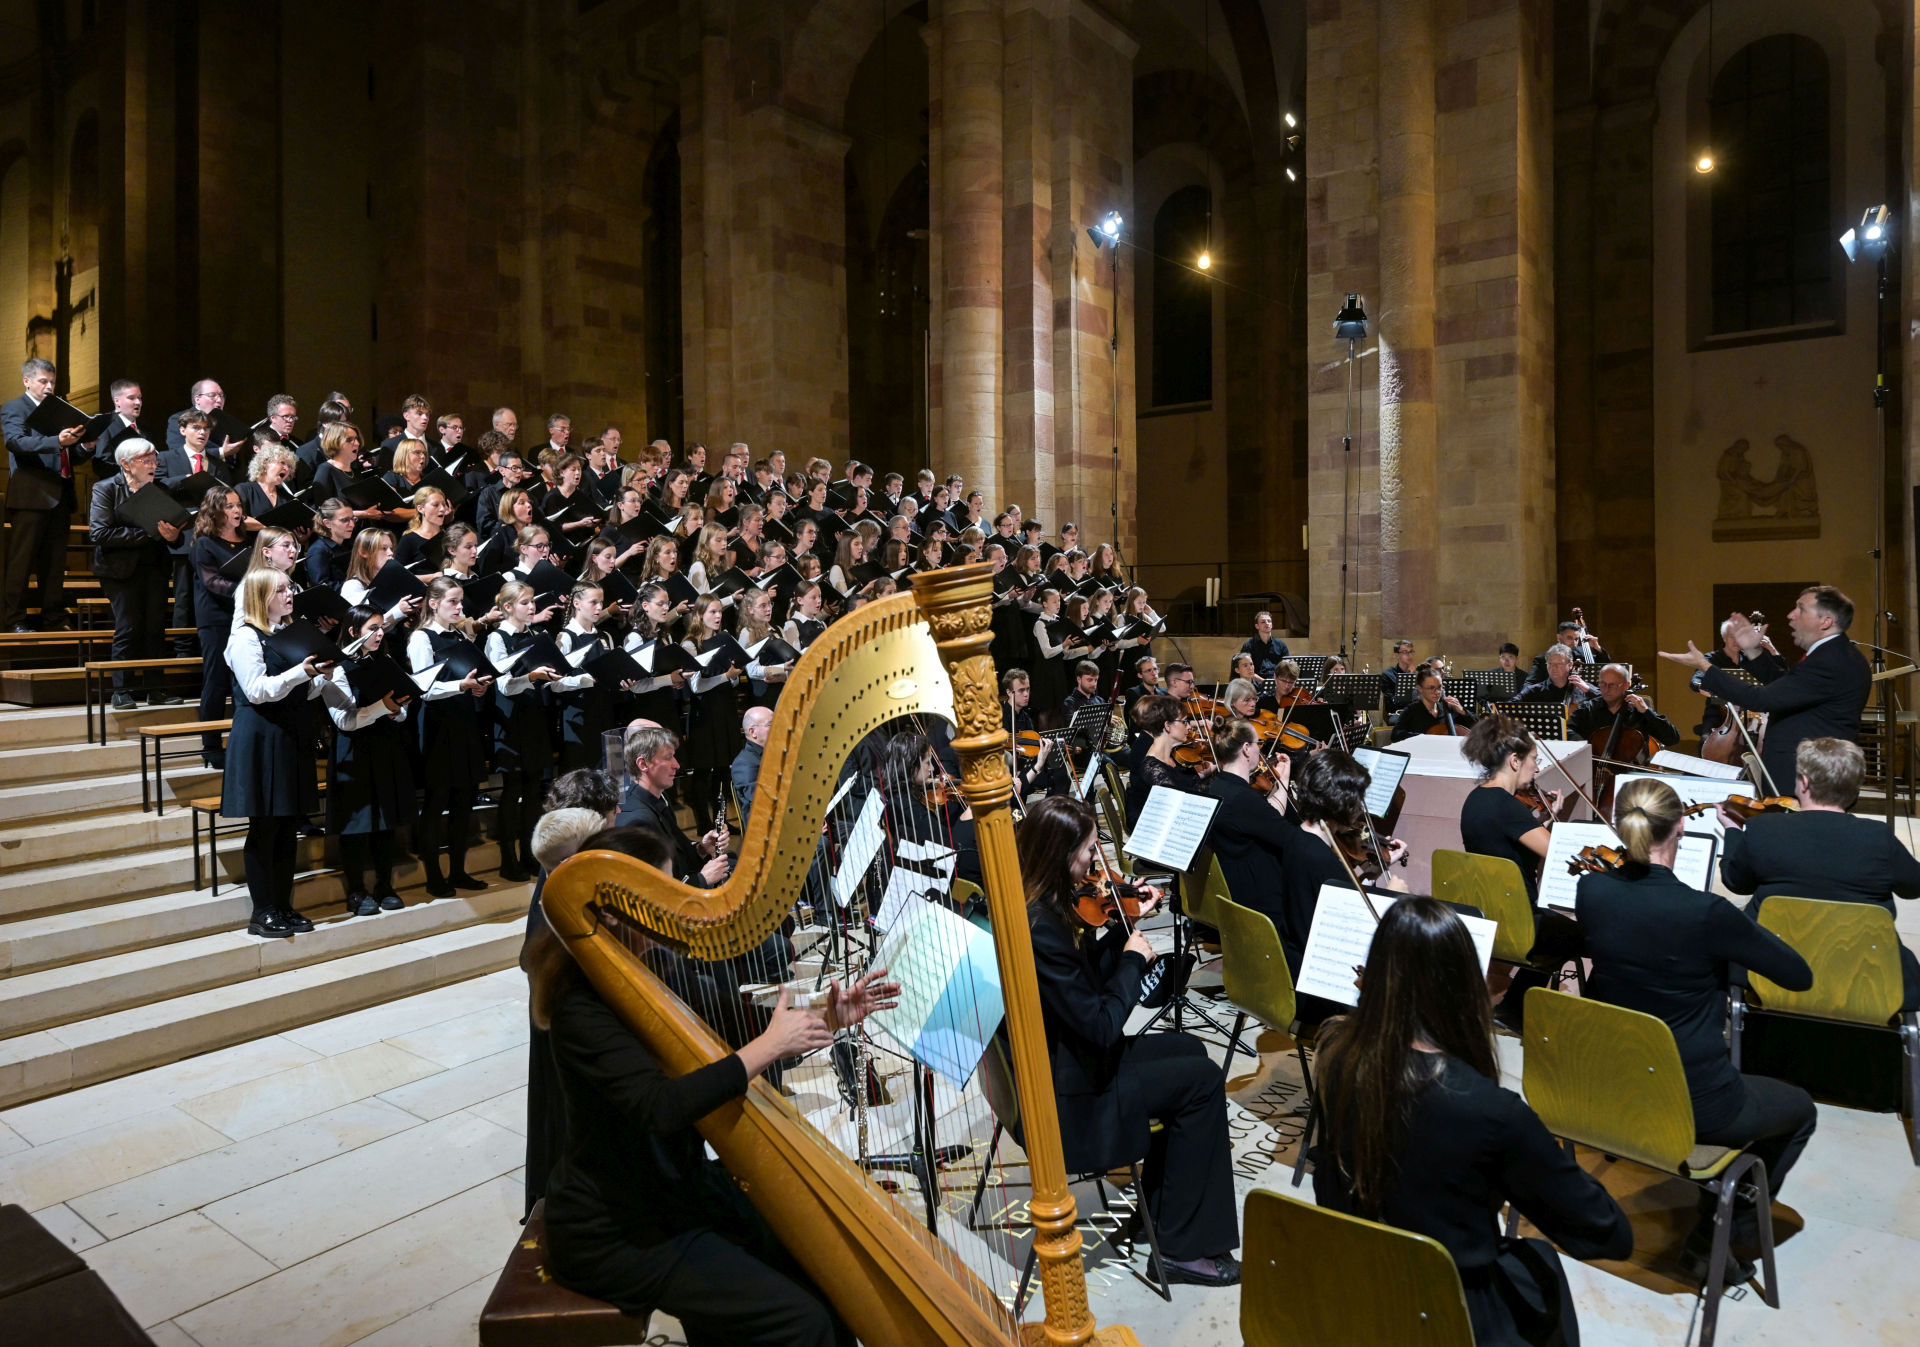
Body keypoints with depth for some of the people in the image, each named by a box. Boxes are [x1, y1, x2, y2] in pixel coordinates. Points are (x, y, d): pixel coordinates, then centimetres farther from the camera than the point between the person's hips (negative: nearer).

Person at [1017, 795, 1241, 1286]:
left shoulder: (1039, 908, 0)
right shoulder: (1041, 930, -31)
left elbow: (1085, 980, 12)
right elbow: (1101, 1026, -27)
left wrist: (1127, 925, 4)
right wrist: (1134, 959, -14)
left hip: (1064, 1057, 10)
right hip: (1067, 1095, -10)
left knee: (1189, 1049, 19)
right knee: (1203, 1079, -3)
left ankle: (1161, 1195, 30)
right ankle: (1185, 1248, 9)